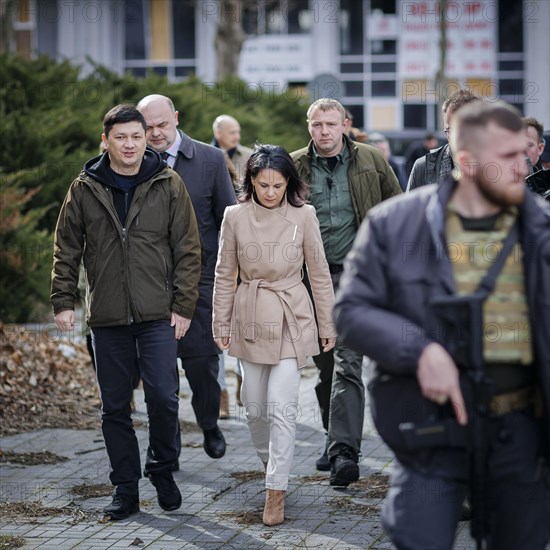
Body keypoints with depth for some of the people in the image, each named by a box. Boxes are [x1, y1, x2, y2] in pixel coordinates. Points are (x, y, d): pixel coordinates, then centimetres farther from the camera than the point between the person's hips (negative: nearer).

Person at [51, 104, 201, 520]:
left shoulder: (168, 185, 1)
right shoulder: (85, 189, 4)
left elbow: (188, 249, 1)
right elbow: (66, 250, 10)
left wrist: (183, 306, -4)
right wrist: (63, 301, 2)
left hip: (158, 314, -2)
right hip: (107, 317, 2)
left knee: (163, 396, -8)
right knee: (115, 407, 6)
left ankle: (162, 470, 16)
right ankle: (126, 489, 16)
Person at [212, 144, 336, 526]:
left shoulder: (303, 216, -5)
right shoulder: (235, 217, -2)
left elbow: (320, 274, 2)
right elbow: (225, 275, 6)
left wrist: (329, 326, 4)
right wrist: (221, 325, 6)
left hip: (291, 321, -2)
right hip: (250, 321, 2)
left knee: (282, 406, -9)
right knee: (254, 406, 9)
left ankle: (276, 491, -4)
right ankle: (271, 462, 37)